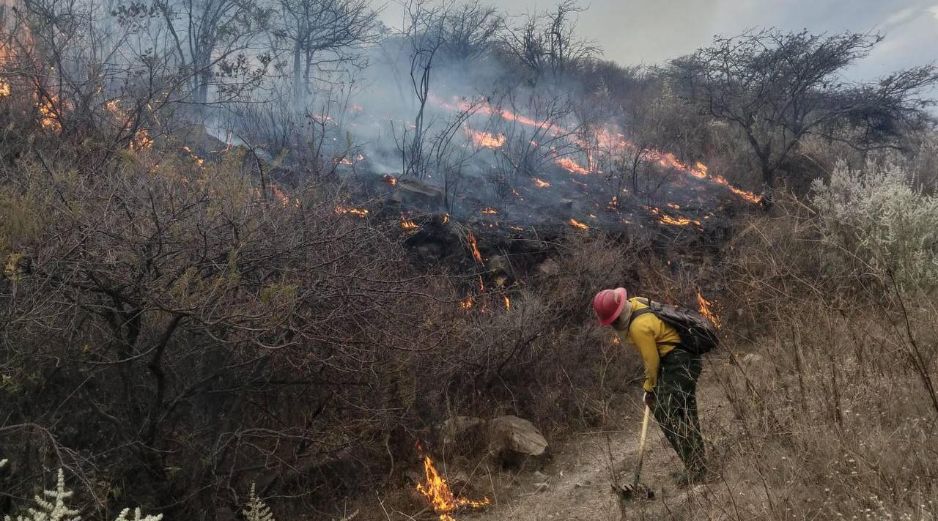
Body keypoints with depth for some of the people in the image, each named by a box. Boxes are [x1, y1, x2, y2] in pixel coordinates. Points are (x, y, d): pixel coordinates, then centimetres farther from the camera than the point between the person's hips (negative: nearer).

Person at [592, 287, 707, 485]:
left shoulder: (639, 327, -24)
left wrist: (649, 387, 0)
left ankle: (695, 468, -3)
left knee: (674, 416, -9)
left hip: (679, 363, -10)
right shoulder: (634, 304, 3)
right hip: (681, 359, 10)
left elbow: (652, 360, -15)